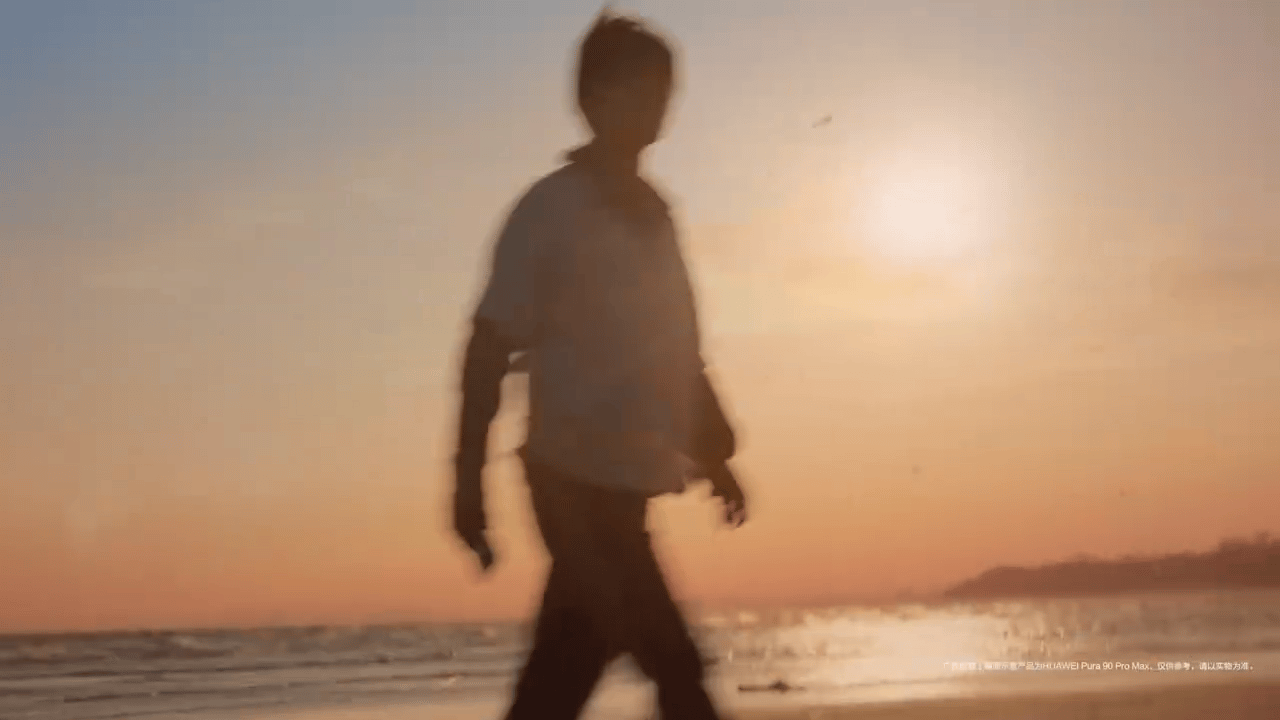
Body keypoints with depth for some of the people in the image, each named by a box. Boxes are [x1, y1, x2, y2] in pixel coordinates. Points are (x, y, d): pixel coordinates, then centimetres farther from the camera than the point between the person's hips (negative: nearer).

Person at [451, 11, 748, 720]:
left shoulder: (651, 211, 13)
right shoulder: (550, 210, -8)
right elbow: (489, 350, -10)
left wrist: (713, 453, 17)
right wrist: (468, 480, -14)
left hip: (621, 482, 7)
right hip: (575, 481, -7)